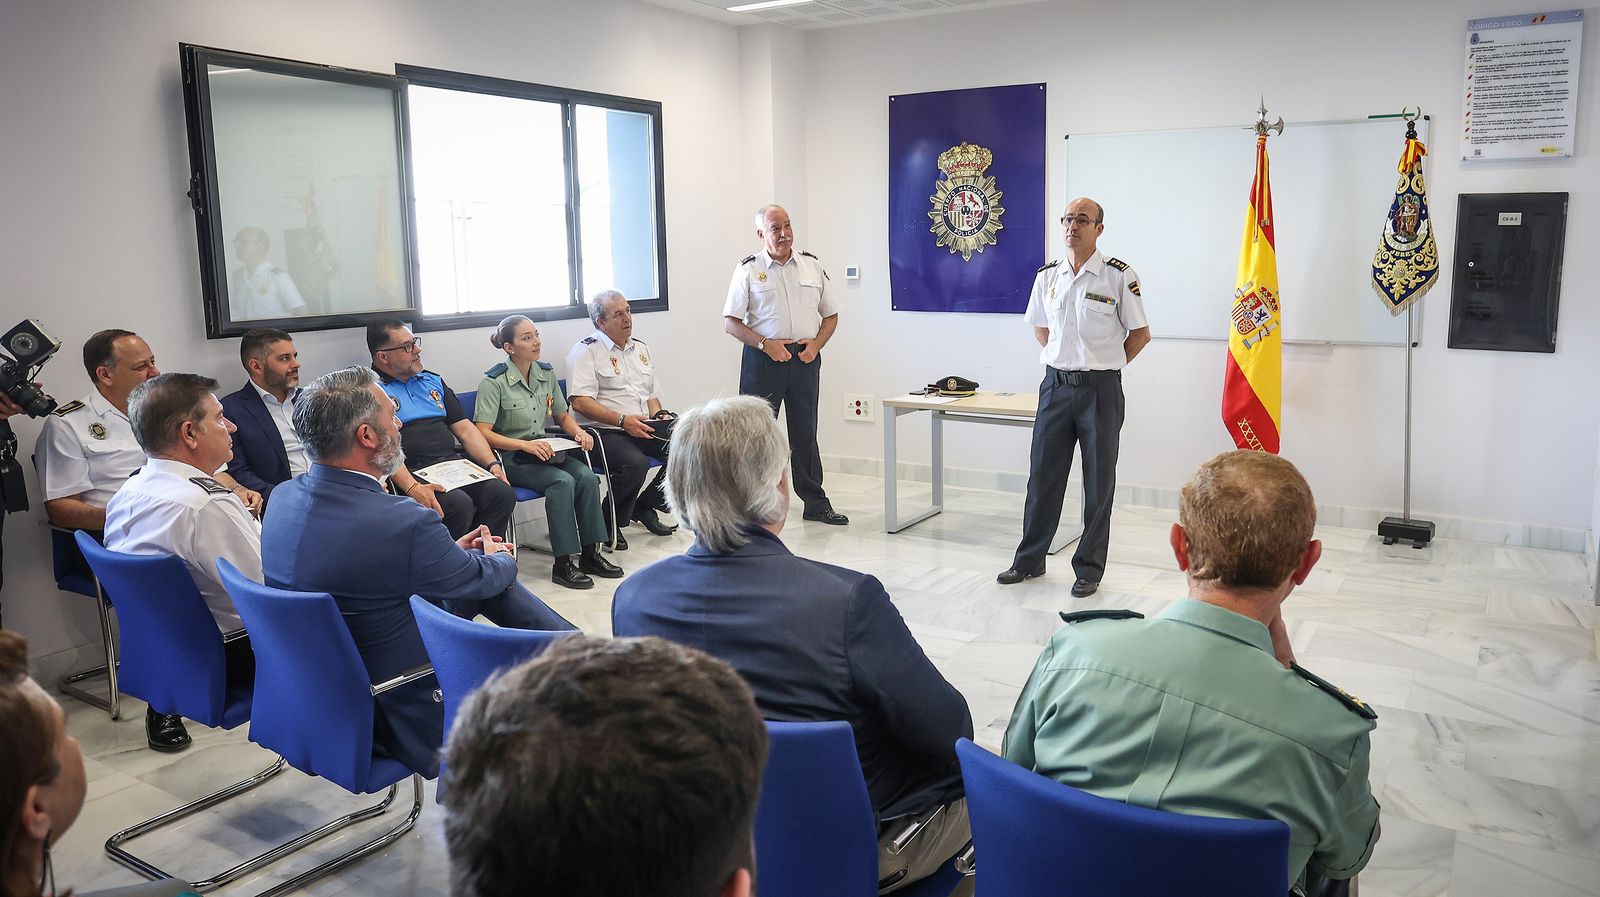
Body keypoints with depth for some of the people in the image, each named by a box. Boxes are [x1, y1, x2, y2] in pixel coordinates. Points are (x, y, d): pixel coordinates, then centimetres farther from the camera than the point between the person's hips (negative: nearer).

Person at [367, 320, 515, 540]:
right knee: (459, 504, -33)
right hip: (411, 473, -6)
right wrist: (411, 488, -25)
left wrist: (492, 463, 3)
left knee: (502, 492, -21)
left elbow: (465, 429, 20)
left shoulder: (433, 381, 24)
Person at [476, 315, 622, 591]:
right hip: (510, 459, -6)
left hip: (544, 450, 6)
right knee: (563, 481, -30)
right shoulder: (494, 381, -11)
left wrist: (579, 432, -3)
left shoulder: (546, 373, 9)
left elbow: (562, 416, 20)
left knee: (587, 477, -22)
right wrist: (525, 445, -29)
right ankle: (563, 564, -24)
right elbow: (482, 432, -18)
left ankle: (590, 554, -13)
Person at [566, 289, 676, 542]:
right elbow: (580, 401, -14)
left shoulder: (640, 348, 20)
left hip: (643, 428, 7)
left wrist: (659, 415, 4)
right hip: (603, 432, -7)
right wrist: (623, 420, -21)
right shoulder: (586, 351, -4)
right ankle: (609, 524, -11)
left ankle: (644, 507, 4)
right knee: (635, 463, -35)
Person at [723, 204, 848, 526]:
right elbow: (731, 322, -3)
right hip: (763, 358, -3)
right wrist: (765, 344, -14)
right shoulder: (748, 269, 0)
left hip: (805, 358, 3)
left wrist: (816, 344, -3)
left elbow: (831, 314, 15)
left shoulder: (812, 266, 10)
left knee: (805, 432, 9)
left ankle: (815, 502, 16)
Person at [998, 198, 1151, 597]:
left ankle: (1089, 569, 15)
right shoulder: (1047, 276, 6)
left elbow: (1140, 333, 1)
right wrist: (1066, 360, 12)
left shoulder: (1118, 275, -7)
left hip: (1100, 389, -4)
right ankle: (1029, 560, 21)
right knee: (1043, 475, 9)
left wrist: (1104, 366, 4)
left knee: (1098, 483, 4)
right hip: (1056, 384, 4)